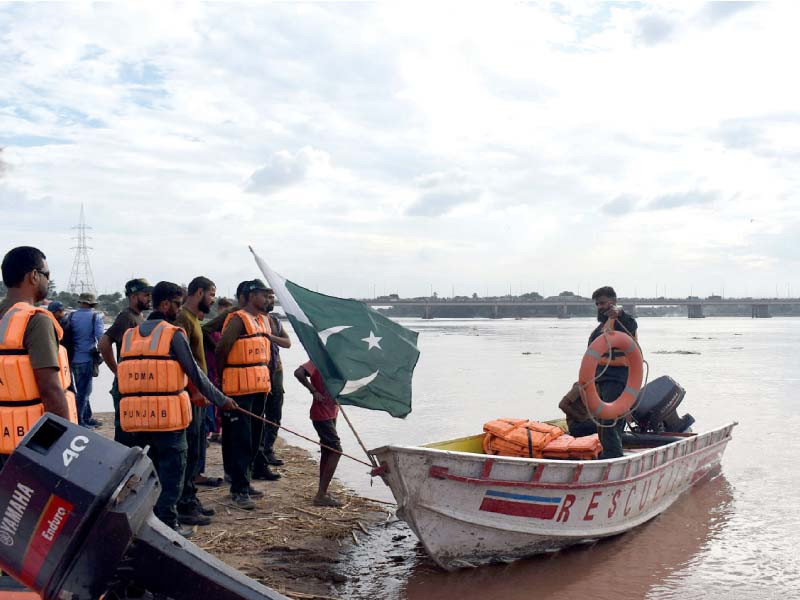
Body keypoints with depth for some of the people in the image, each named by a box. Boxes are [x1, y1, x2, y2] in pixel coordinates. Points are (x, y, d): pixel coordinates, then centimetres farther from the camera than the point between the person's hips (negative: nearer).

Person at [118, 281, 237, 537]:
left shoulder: (129, 335, 11)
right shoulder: (173, 334, -7)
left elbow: (122, 374, 12)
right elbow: (195, 373, -6)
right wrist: (222, 400, 3)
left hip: (137, 417, 6)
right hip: (167, 416, -6)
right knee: (171, 472, 5)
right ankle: (167, 524, 8)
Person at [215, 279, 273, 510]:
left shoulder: (264, 320, 16)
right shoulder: (238, 319, -11)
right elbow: (221, 349, -15)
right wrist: (222, 374, -4)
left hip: (260, 387, 9)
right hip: (239, 388, -9)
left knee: (254, 438, 14)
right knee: (239, 439, -5)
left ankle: (244, 482, 25)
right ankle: (239, 490, -2)